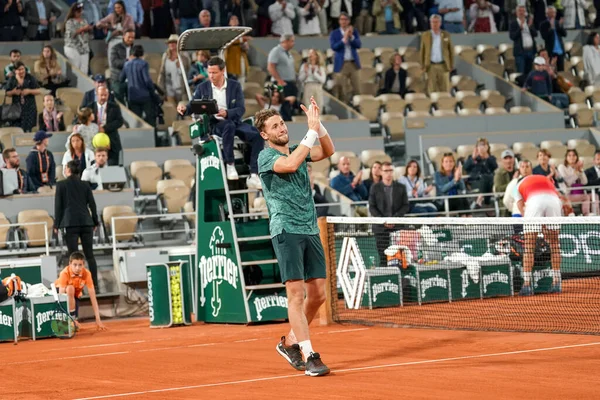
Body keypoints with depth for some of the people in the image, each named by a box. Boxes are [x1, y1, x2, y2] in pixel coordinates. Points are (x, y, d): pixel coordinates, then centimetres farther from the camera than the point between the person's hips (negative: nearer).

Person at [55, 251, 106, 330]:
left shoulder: (86, 273, -26)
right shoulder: (65, 273, -33)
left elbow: (93, 297, -24)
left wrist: (98, 320, -28)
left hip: (75, 294, 2)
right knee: (70, 288, -37)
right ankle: (72, 318, -23)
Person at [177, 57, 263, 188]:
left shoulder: (235, 86, 5)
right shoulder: (203, 87, 7)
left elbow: (241, 109, -3)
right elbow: (192, 106, 4)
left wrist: (226, 113, -24)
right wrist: (184, 108, -21)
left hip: (234, 122, 2)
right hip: (213, 124, -2)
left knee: (258, 136, -24)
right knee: (229, 126, -39)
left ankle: (253, 176, -27)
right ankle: (230, 165, -29)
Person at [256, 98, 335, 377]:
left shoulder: (298, 150, 16)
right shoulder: (266, 157, -5)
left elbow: (328, 151, 7)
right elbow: (290, 164, -23)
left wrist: (318, 123, -7)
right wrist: (311, 131, -21)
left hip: (310, 230, 7)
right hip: (286, 231, -7)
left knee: (318, 293, 6)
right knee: (296, 293, -11)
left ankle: (291, 342, 23)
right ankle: (309, 356, -13)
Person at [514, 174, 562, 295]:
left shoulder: (519, 186, 33)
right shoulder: (548, 182, 40)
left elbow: (521, 208, 22)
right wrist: (546, 230, 33)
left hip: (534, 201, -2)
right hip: (554, 200, 2)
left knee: (529, 247, 4)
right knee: (554, 244, 15)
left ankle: (527, 285, -2)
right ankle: (557, 283, 14)